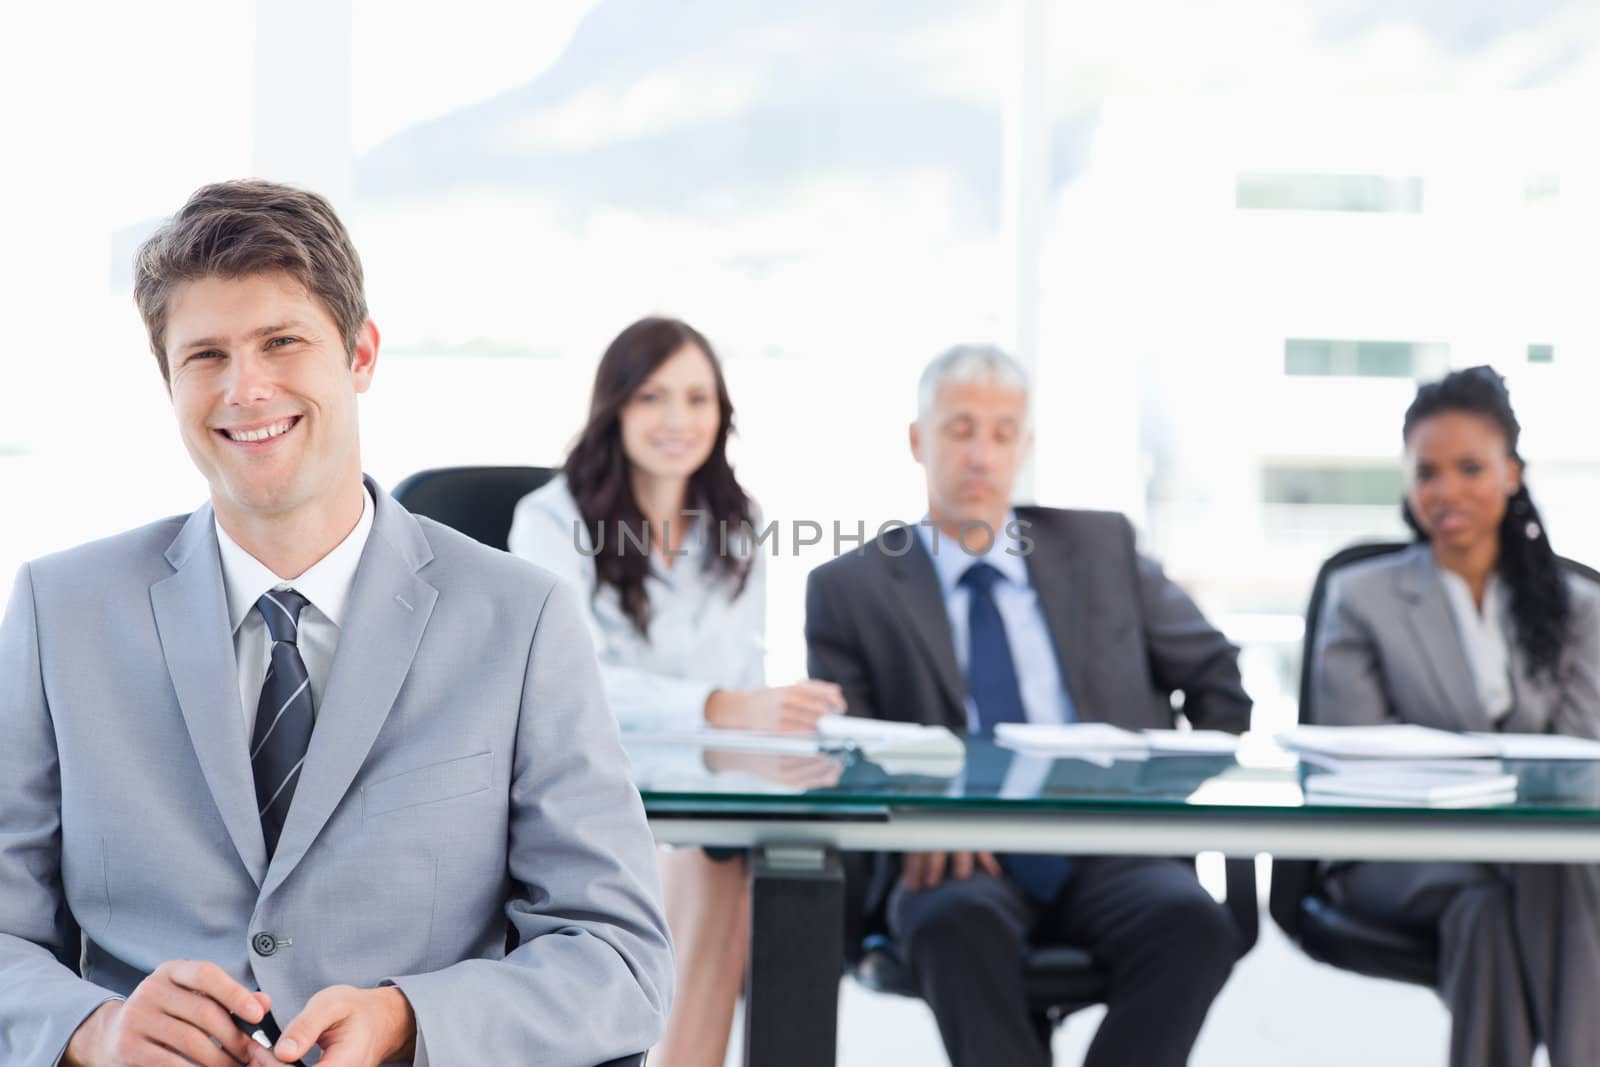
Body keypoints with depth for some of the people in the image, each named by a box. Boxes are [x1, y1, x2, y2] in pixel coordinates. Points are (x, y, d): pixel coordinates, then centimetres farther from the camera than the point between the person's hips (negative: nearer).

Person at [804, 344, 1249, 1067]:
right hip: (957, 857, -2)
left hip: (1106, 847, 2)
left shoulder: (1100, 547, 18)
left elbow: (1221, 681, 22)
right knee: (957, 924, -38)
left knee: (1194, 923, -32)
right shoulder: (850, 588, 12)